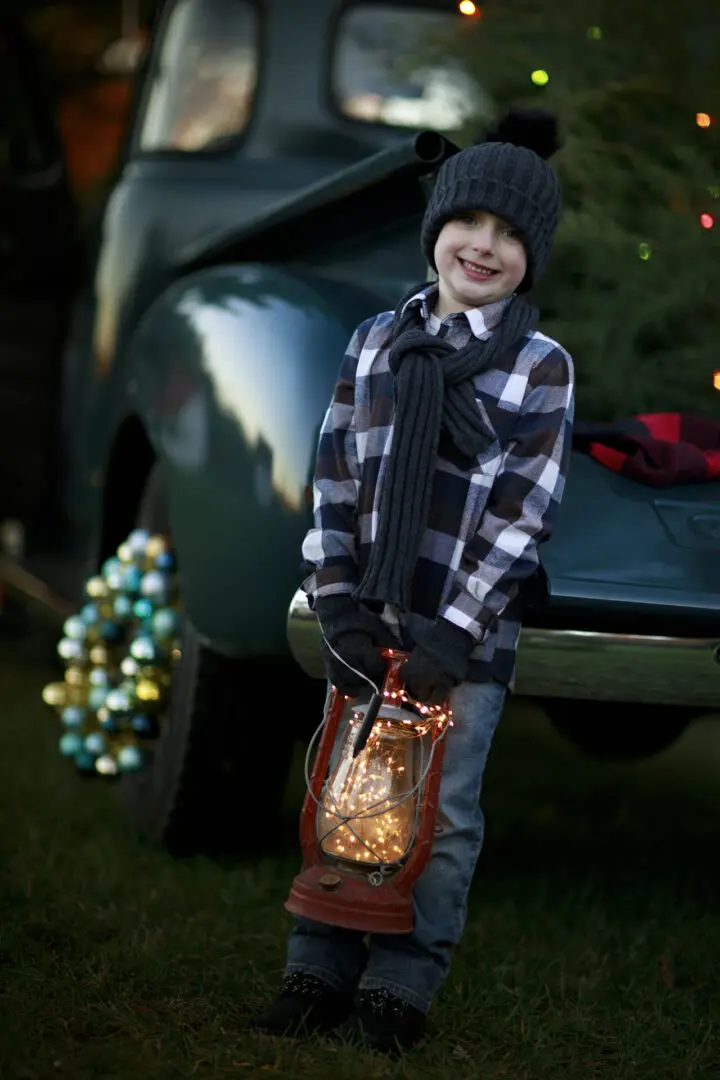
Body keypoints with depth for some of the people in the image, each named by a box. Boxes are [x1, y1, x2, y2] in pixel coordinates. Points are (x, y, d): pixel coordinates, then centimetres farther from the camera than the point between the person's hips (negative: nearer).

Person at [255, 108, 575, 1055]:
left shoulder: (542, 366, -3)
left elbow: (525, 515, -8)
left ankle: (401, 986, 13)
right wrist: (339, 609, -5)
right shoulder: (377, 343, 7)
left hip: (466, 634, -3)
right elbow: (334, 480, 5)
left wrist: (453, 633, -14)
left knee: (443, 818, 2)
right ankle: (320, 971, 19)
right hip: (367, 625, 3)